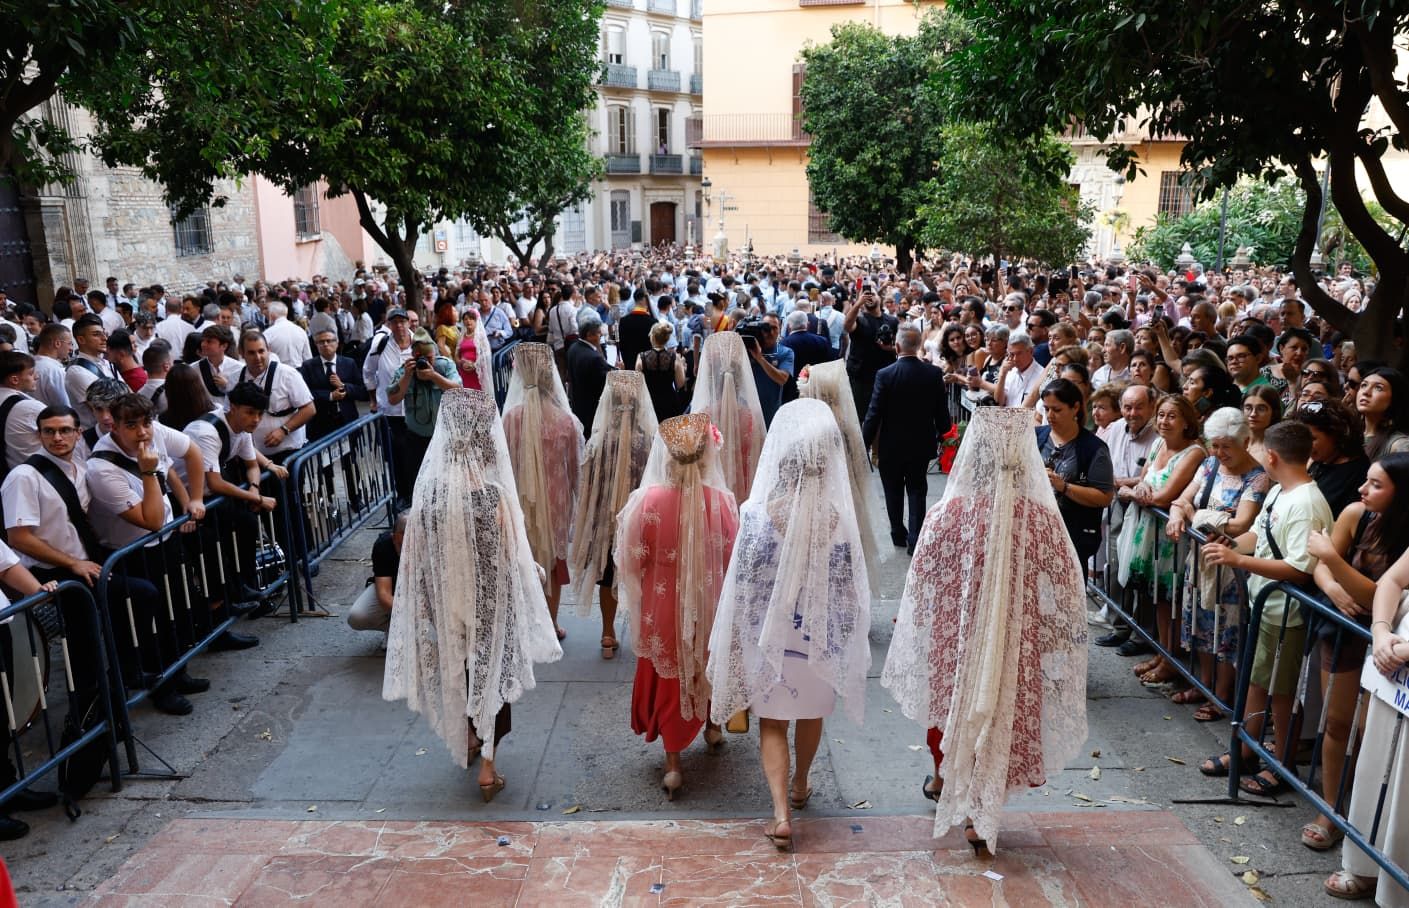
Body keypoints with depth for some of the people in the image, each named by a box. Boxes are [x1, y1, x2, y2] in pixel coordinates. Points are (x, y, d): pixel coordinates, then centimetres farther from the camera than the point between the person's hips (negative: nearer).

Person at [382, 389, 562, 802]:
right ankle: (487, 764, 21)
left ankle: (467, 739, 45)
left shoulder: (428, 487, -16)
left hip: (446, 595, 3)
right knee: (491, 665, 16)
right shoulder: (495, 493, -25)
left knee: (457, 661, 25)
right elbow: (513, 561, -16)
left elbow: (418, 555, -6)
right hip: (490, 598, -3)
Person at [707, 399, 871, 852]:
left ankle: (782, 813, 6)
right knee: (812, 714, 25)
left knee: (772, 722, 16)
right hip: (822, 636, 2)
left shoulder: (759, 512, -21)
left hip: (770, 636, -2)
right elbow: (848, 588, -7)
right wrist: (843, 636, 9)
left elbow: (743, 586, -13)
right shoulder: (839, 517, -16)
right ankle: (800, 785, 46)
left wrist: (737, 646, 0)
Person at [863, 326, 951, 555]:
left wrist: (865, 444, -6)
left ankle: (898, 534, 28)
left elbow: (874, 414, -15)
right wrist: (941, 434, 15)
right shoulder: (934, 373, -9)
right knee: (917, 491, 12)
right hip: (922, 444, 2)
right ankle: (915, 540, 8)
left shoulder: (885, 375, -17)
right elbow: (942, 411, -2)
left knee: (894, 492, 16)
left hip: (891, 445, -2)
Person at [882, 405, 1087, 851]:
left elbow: (921, 582, -8)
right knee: (1002, 712, 17)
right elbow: (1063, 590, -5)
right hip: (1015, 641, 0)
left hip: (953, 635, 0)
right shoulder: (1042, 517, -13)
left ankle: (943, 778, 46)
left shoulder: (948, 513, -17)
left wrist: (908, 625, 8)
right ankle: (981, 814, 25)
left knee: (948, 701, 24)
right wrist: (1059, 642, 9)